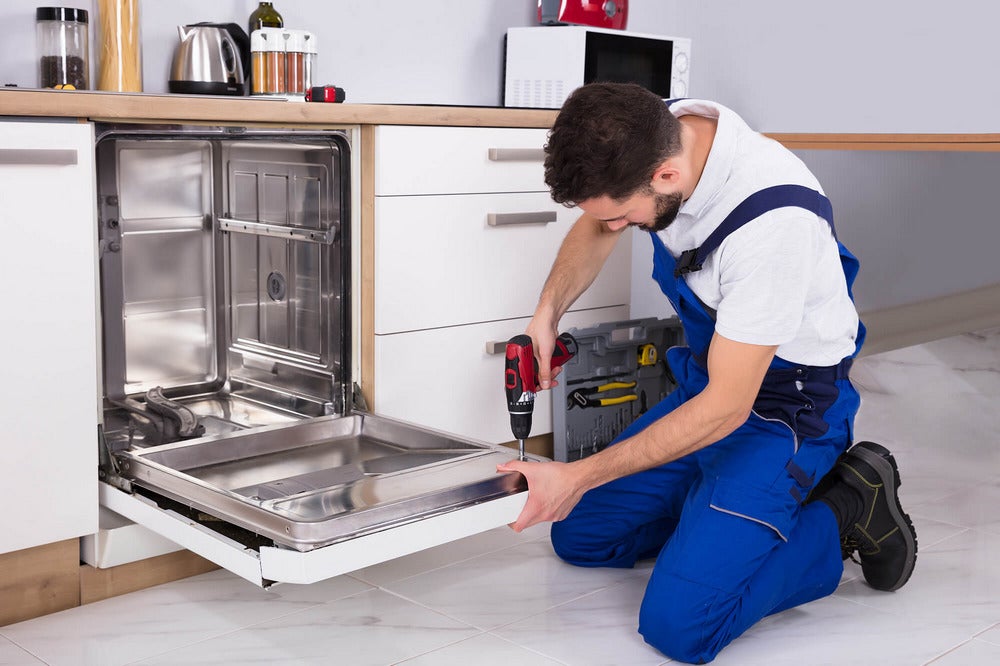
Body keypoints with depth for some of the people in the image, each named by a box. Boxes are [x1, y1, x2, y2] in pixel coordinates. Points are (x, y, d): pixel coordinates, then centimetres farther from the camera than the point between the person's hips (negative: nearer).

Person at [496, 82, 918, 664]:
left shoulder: (774, 219, -35)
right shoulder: (654, 136, -12)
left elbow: (726, 408, -27)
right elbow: (594, 228, 12)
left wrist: (579, 477, -22)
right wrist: (548, 312, -6)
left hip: (784, 409, -8)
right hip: (707, 384, 8)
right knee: (578, 537, 10)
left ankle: (848, 513, -1)